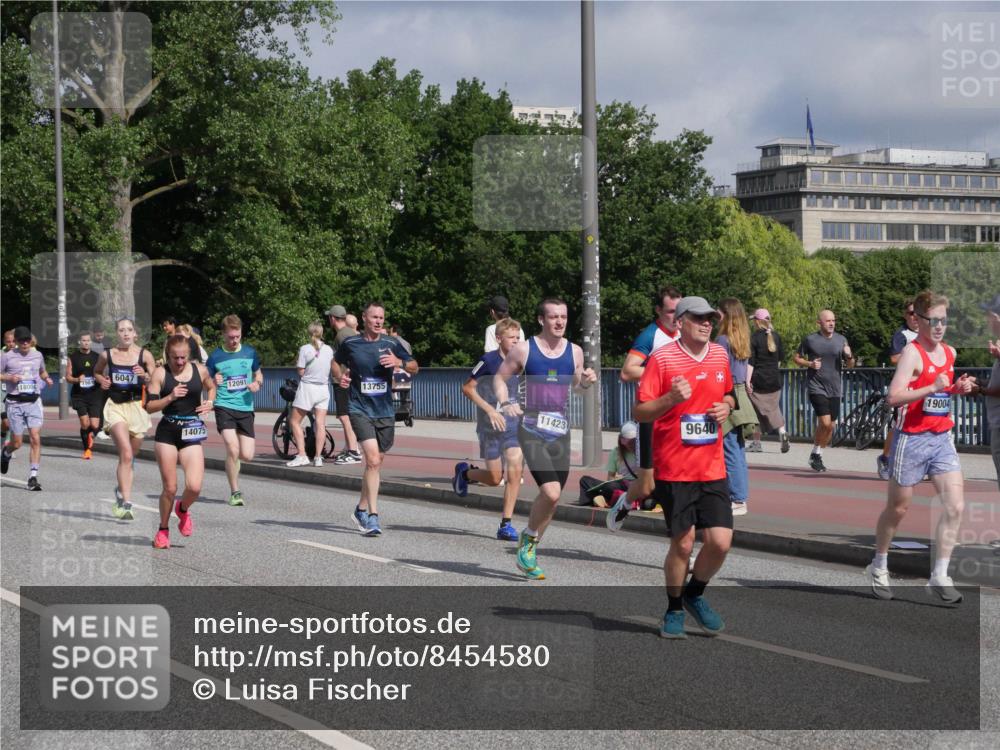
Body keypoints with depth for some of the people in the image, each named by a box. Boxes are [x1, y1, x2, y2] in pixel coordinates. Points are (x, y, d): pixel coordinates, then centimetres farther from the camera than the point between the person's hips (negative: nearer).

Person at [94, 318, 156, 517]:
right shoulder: (107, 355, 2)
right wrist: (102, 380, 1)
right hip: (115, 406, -2)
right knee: (126, 454, -19)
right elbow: (97, 372, 22)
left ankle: (121, 491, 39)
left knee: (129, 456, 13)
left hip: (137, 406, 2)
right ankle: (126, 502, -21)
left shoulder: (144, 355, -1)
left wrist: (145, 376, -17)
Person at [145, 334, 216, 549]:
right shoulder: (161, 373, -2)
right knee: (170, 488, 1)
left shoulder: (200, 370, 4)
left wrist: (209, 402, 5)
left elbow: (211, 386, 25)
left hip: (192, 434, 1)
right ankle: (163, 530, 24)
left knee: (194, 486, -13)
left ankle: (183, 509, 22)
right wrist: (170, 397, -18)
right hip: (167, 432, -1)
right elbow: (149, 406, -3)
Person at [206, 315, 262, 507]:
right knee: (233, 448, -20)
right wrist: (214, 382, -18)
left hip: (246, 407, 3)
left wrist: (257, 383, -2)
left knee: (247, 455, -2)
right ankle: (235, 492, -6)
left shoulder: (250, 352, 6)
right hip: (224, 406, -3)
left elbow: (258, 374, 20)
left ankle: (233, 461, 35)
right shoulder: (215, 356, -1)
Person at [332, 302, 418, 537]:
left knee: (375, 463, 12)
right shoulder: (350, 344, 1)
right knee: (373, 459, -19)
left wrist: (400, 362, -12)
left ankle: (361, 509, 32)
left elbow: (414, 368, 9)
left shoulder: (391, 344, 3)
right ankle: (373, 516, -18)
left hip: (385, 411, 3)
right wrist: (340, 376, -2)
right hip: (360, 409, -3)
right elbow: (336, 362, 19)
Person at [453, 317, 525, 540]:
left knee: (516, 470, -12)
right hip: (490, 426, -4)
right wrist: (490, 410, -17)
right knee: (495, 478, 1)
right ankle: (464, 472, 34)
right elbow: (468, 388, -9)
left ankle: (506, 524, -4)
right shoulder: (489, 360, -11)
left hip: (514, 425, 4)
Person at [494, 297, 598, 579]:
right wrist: (506, 402, -13)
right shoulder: (524, 349, -4)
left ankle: (528, 549, 27)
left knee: (551, 497, 8)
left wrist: (586, 381, -2)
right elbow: (500, 378, 5)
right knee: (551, 492, -21)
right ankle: (528, 538, 5)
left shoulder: (575, 351, 6)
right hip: (532, 431, -5)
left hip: (560, 432, 5)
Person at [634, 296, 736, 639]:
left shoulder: (720, 355, 8)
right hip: (674, 470, -4)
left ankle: (695, 594, 23)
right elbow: (639, 412, -8)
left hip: (712, 468, 4)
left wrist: (726, 407, 2)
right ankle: (674, 610, 23)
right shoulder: (661, 359, -8)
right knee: (682, 543, 1)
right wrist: (671, 398, -24)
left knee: (720, 542, -5)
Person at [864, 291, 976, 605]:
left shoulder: (949, 352, 9)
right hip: (912, 439, -6)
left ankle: (939, 578, -2)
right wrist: (933, 387, -30)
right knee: (898, 508, 9)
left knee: (955, 506, -8)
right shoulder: (913, 352, -13)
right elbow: (893, 396, -24)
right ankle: (879, 567, 30)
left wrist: (957, 388, 6)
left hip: (942, 439, 6)